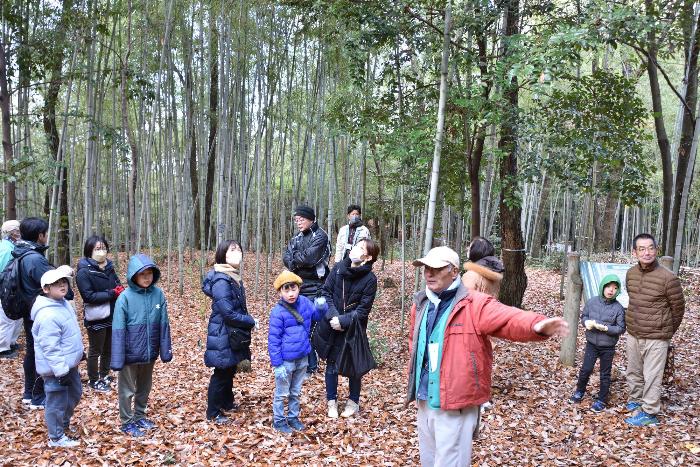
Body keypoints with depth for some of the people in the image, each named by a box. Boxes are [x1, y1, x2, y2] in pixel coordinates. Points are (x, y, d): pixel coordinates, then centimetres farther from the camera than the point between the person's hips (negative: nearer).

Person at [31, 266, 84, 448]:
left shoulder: (63, 303, 4)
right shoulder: (48, 316, -27)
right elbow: (51, 348, -27)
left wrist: (79, 351, 25)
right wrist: (61, 371, -25)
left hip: (69, 364, 10)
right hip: (56, 369, -10)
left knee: (75, 394, 24)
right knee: (57, 402, 6)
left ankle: (63, 422, 45)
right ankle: (56, 437, 22)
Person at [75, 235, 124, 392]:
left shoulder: (109, 267, 3)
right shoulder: (84, 272, -16)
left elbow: (117, 285, 13)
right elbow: (89, 296, -21)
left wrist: (120, 290, -11)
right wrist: (112, 293, -23)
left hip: (112, 316, 6)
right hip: (96, 319, -6)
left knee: (108, 349, 19)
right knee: (95, 351, 11)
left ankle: (104, 375, 38)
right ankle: (93, 380, 28)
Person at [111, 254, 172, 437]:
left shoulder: (158, 294, -7)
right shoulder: (125, 297, -17)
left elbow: (163, 325, -1)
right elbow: (118, 330, -16)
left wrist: (166, 351, 0)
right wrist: (117, 359, -16)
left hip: (150, 353, 4)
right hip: (130, 353, -4)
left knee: (145, 387, 21)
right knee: (127, 389, 12)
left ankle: (140, 416, 40)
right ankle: (127, 422, 29)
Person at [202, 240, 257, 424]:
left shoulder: (234, 277, 7)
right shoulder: (221, 281, -23)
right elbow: (228, 313, -26)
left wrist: (248, 321, 0)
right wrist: (251, 321, -15)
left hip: (233, 335, 9)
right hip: (223, 335, -9)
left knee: (230, 370, 22)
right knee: (221, 373, 3)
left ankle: (227, 402, 39)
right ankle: (213, 413, 17)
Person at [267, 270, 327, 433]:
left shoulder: (304, 302, -4)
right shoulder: (278, 312, -19)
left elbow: (317, 315, 13)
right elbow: (273, 340, -16)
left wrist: (321, 307, -12)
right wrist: (277, 364, -16)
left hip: (302, 359, 5)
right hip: (286, 361, -5)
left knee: (296, 392, 21)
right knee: (282, 393, 11)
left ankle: (293, 417, 37)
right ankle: (279, 420, 27)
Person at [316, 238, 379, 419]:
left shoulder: (370, 279, -14)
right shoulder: (338, 268, -6)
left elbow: (363, 310, -14)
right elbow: (326, 292, -3)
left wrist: (342, 321, -22)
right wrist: (333, 316, -15)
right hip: (332, 328, 3)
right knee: (332, 365, 11)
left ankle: (354, 402, 30)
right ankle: (332, 402, 27)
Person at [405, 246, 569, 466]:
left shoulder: (475, 304, -13)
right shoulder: (421, 304, 8)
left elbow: (508, 319, -30)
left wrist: (536, 325, -49)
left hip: (455, 405, -7)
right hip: (425, 400, 7)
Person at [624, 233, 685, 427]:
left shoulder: (668, 278, -17)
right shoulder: (631, 273, 0)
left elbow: (678, 308, -6)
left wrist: (667, 331, 5)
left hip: (656, 337, -6)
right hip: (633, 334, 6)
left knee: (651, 376, 2)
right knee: (633, 372, 19)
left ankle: (649, 413, 14)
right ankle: (635, 401, 38)